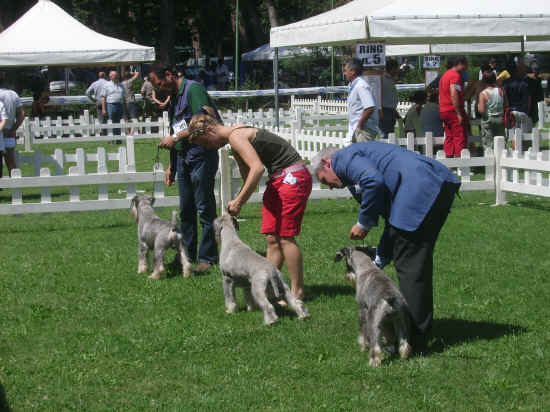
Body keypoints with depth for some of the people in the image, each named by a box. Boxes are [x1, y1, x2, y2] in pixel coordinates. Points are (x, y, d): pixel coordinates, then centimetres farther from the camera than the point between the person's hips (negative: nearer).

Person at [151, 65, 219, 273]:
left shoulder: (193, 89, -10)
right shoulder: (173, 97, 18)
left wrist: (176, 138, -17)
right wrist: (171, 166, 22)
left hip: (201, 156, -9)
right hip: (183, 158, 9)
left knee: (205, 207, -5)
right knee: (185, 209, 11)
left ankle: (207, 257, 0)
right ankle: (187, 254, 19)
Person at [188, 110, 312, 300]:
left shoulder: (236, 136, -15)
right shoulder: (236, 143, 16)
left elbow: (257, 168, -26)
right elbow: (248, 178, 22)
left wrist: (239, 201, -21)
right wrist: (236, 203, 10)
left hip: (293, 177, -10)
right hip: (278, 178, 10)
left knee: (285, 236, -8)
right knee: (272, 238, 7)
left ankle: (297, 291, -3)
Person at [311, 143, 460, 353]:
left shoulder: (343, 158, 6)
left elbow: (374, 180, -16)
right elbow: (393, 218, 32)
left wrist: (364, 223, -4)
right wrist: (379, 262, 31)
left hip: (420, 190, -10)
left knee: (409, 264, -4)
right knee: (418, 262, 17)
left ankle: (415, 341, 0)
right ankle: (419, 332, 25)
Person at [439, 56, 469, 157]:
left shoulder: (445, 75, 18)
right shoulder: (455, 75, -11)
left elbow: (441, 96, 21)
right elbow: (454, 95, -21)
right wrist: (459, 114, -21)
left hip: (443, 111, 9)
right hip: (454, 111, -9)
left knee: (449, 137, 10)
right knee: (460, 138, -9)